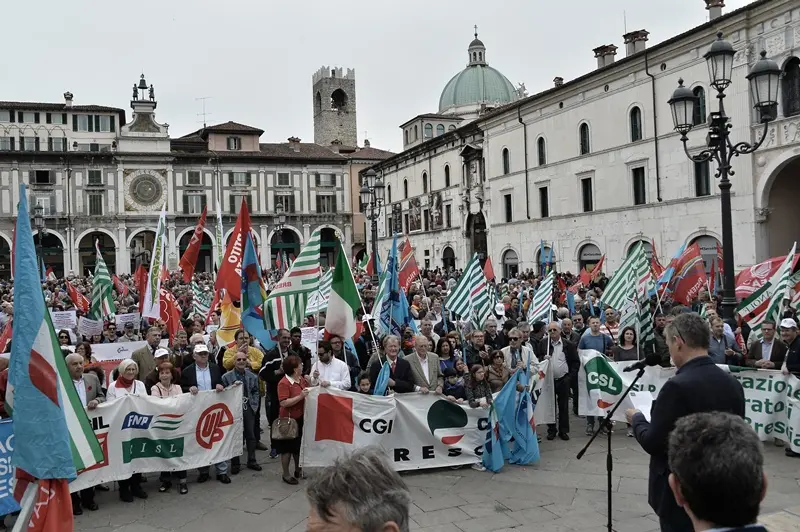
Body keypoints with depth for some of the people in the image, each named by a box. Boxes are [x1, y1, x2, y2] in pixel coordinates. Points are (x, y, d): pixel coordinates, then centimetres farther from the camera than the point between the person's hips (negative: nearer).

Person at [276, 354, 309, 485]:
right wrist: (300, 396, -29)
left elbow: (308, 390, 19)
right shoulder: (284, 383, -20)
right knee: (287, 448, 5)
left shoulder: (302, 379, 3)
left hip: (300, 418, 8)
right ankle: (286, 474, 19)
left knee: (299, 445, 19)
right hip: (288, 420, -7)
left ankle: (298, 470, 35)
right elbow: (284, 403, -25)